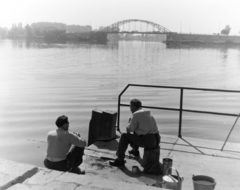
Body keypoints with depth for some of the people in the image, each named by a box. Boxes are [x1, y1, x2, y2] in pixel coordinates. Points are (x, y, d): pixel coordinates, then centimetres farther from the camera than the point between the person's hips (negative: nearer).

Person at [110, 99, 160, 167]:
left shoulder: (136, 114, -10)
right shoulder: (147, 112, 16)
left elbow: (129, 129, -4)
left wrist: (129, 122, 14)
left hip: (147, 141, -9)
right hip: (156, 140, 9)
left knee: (124, 136, 2)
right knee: (136, 132, 33)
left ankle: (120, 160, 8)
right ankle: (135, 150, 52)